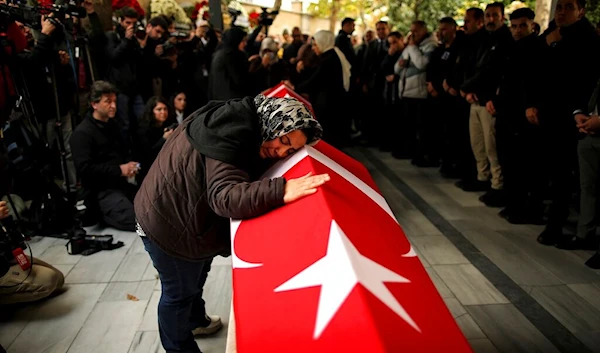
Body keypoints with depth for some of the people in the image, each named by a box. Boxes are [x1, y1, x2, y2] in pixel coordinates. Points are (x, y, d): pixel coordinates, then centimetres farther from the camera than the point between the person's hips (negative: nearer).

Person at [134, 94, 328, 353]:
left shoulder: (242, 127, -3)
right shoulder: (231, 137, -33)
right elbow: (225, 196, -42)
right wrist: (281, 191, -52)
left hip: (192, 219, 10)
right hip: (167, 225, -10)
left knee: (196, 277, 30)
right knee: (179, 292, 11)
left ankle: (195, 321, 57)